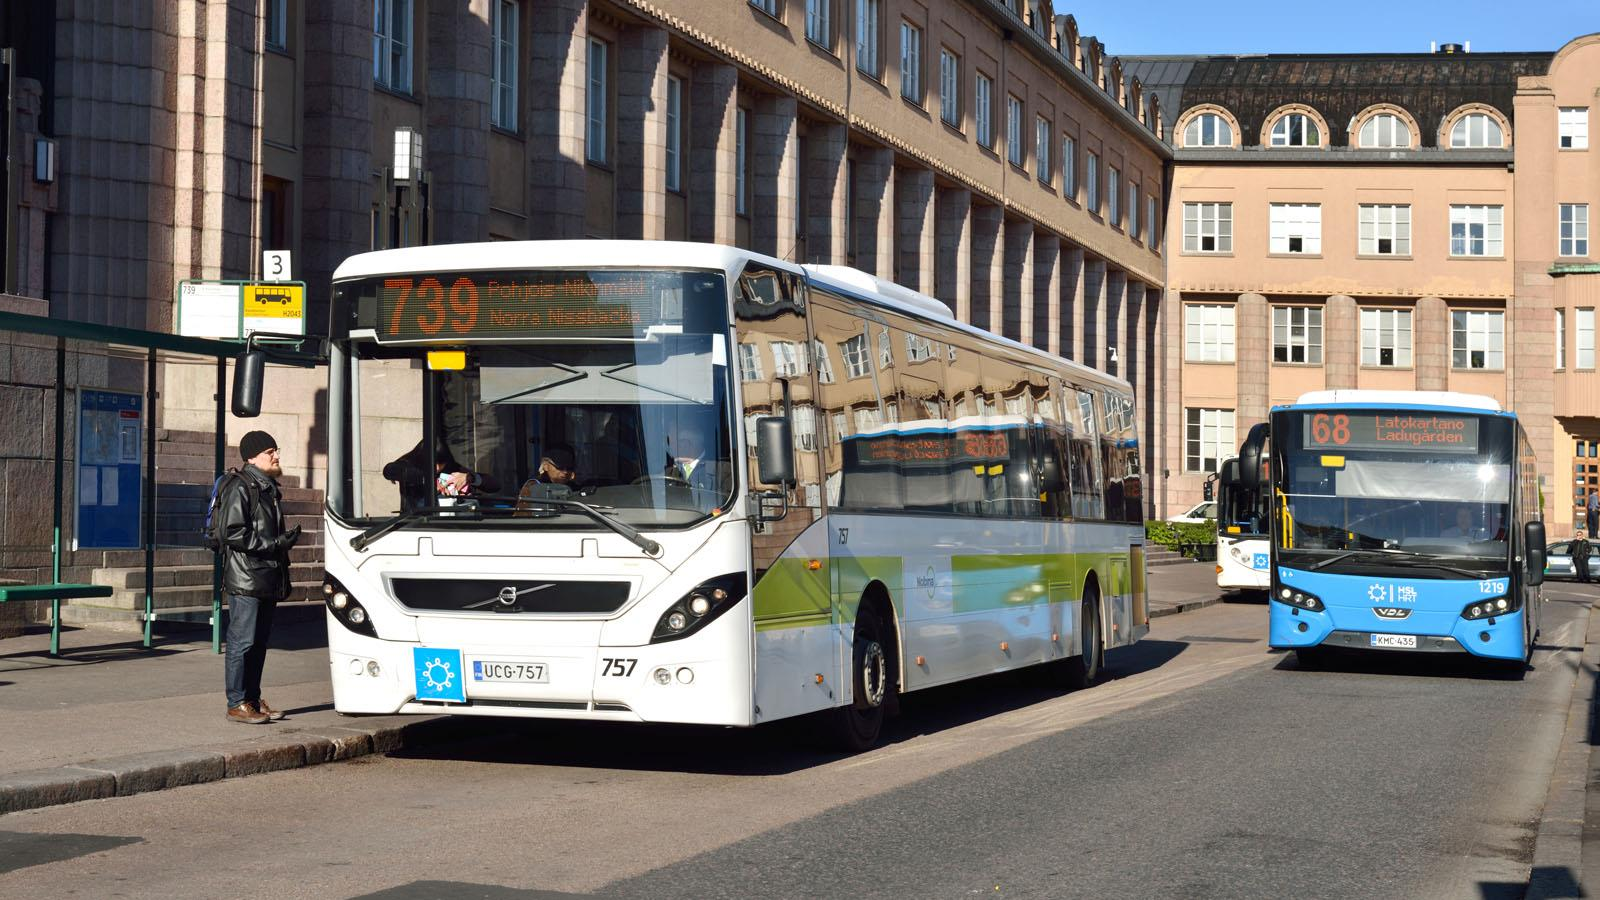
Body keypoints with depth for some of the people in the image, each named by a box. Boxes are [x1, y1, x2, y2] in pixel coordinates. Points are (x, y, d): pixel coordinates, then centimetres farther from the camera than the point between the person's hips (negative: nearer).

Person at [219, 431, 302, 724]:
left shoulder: (269, 488, 18)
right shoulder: (239, 488, -10)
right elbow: (231, 533, -17)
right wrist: (276, 544, -17)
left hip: (268, 580, 9)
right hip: (245, 581, -9)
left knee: (259, 642, 12)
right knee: (242, 642, -5)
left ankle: (254, 699, 18)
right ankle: (237, 704, -1)